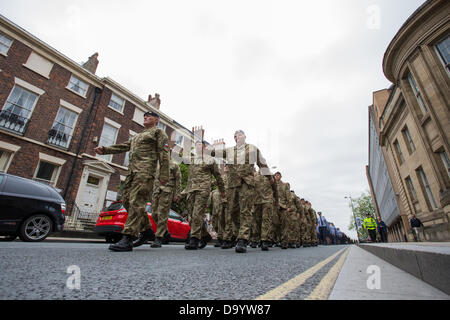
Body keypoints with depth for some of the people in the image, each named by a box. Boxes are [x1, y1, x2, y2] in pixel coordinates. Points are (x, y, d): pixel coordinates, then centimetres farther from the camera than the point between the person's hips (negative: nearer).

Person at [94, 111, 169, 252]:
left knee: (136, 202, -15)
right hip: (132, 171, 9)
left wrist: (164, 175, -15)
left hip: (145, 171, -9)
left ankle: (127, 239, -16)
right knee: (126, 200, 4)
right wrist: (104, 150, 10)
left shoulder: (158, 132, 7)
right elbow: (123, 146, 25)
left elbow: (164, 154, -4)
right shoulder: (137, 136, 34)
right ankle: (146, 230, 14)